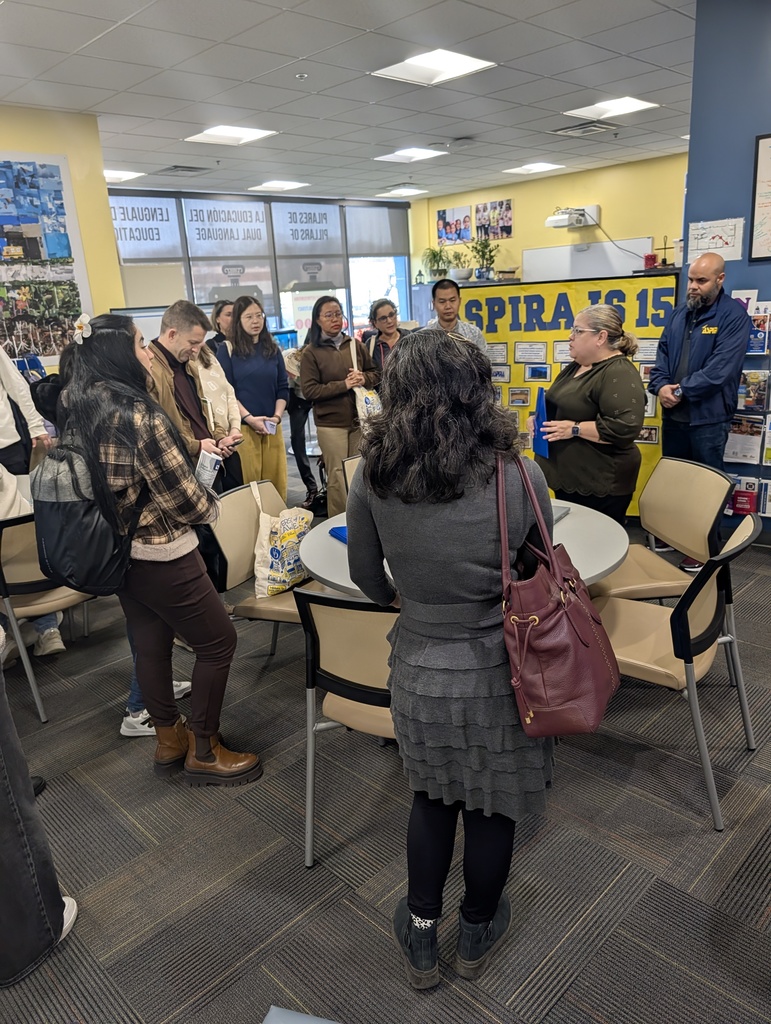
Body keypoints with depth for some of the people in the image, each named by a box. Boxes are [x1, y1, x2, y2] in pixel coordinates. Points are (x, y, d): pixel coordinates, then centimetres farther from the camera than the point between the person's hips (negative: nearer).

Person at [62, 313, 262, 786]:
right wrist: (212, 505, 1)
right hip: (161, 555, -8)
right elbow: (183, 499, -21)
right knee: (218, 642, 9)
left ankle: (170, 738, 39)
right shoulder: (141, 415, -25)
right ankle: (203, 751, 22)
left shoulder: (80, 413, 1)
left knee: (151, 643, 21)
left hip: (116, 551, 9)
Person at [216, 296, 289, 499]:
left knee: (276, 483, 4)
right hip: (242, 426, -4)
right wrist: (249, 418, -14)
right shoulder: (227, 349, 1)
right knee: (248, 483, -2)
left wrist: (277, 416, -5)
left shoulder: (272, 349, 12)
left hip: (272, 426, 4)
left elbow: (283, 388, 11)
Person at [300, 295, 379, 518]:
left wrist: (363, 379, -10)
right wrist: (343, 385, -16)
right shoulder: (312, 353, -3)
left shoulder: (355, 345, 7)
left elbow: (376, 374, 14)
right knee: (337, 475, -2)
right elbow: (309, 390, -10)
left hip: (359, 419, 4)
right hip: (331, 423, -4)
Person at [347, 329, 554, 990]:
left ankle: (421, 936, 43)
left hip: (417, 669, 2)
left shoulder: (373, 477, -13)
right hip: (497, 670, -1)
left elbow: (365, 575, 2)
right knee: (492, 807, 22)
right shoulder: (519, 474, -18)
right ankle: (478, 933, 47)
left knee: (431, 798, 26)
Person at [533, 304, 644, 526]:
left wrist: (574, 429, -24)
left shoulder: (619, 373, -18)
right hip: (568, 476, 9)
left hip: (600, 484, -9)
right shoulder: (576, 366, 12)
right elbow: (559, 406, 25)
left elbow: (624, 428, -29)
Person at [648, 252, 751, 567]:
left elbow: (721, 368, -19)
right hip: (673, 414, 6)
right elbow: (663, 354, 8)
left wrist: (682, 390, -19)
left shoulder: (734, 315, -10)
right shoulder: (680, 313, 10)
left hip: (709, 416, -6)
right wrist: (660, 386, -11)